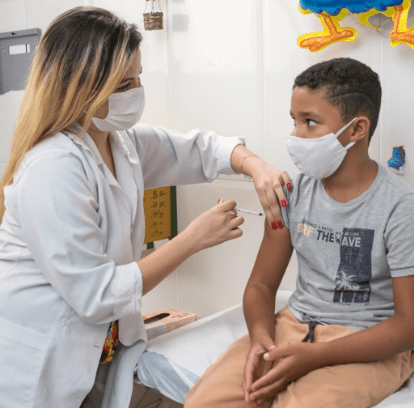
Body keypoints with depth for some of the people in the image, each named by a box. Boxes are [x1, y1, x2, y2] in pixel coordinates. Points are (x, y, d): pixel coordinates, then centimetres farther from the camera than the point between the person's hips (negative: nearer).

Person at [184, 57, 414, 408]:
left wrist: (314, 357, -22)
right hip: (293, 326, 4)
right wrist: (261, 338, -15)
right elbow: (262, 284, 7)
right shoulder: (295, 192, 3)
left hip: (370, 346, -3)